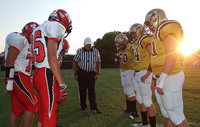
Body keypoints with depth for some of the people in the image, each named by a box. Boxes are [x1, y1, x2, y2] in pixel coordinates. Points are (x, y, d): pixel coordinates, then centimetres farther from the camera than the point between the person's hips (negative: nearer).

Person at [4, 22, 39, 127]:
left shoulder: (27, 42, 19)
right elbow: (10, 61, -17)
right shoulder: (19, 38, -10)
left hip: (22, 78, 9)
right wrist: (9, 82, -20)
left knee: (17, 110, 11)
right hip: (18, 78, -9)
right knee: (32, 105, -5)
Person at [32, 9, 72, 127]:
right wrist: (62, 85, -17)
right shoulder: (56, 26, -5)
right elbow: (52, 57, -15)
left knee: (43, 115, 17)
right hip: (48, 76, -9)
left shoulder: (39, 30, 22)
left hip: (38, 74, 9)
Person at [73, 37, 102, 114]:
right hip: (81, 72, -1)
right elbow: (75, 62, -1)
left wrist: (98, 73, -1)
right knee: (82, 90, 7)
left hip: (91, 73, 1)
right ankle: (83, 105, 24)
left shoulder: (95, 51, -5)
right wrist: (75, 74, -2)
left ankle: (93, 108, 3)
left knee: (92, 90, 1)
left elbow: (98, 63, 4)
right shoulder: (80, 51, -9)